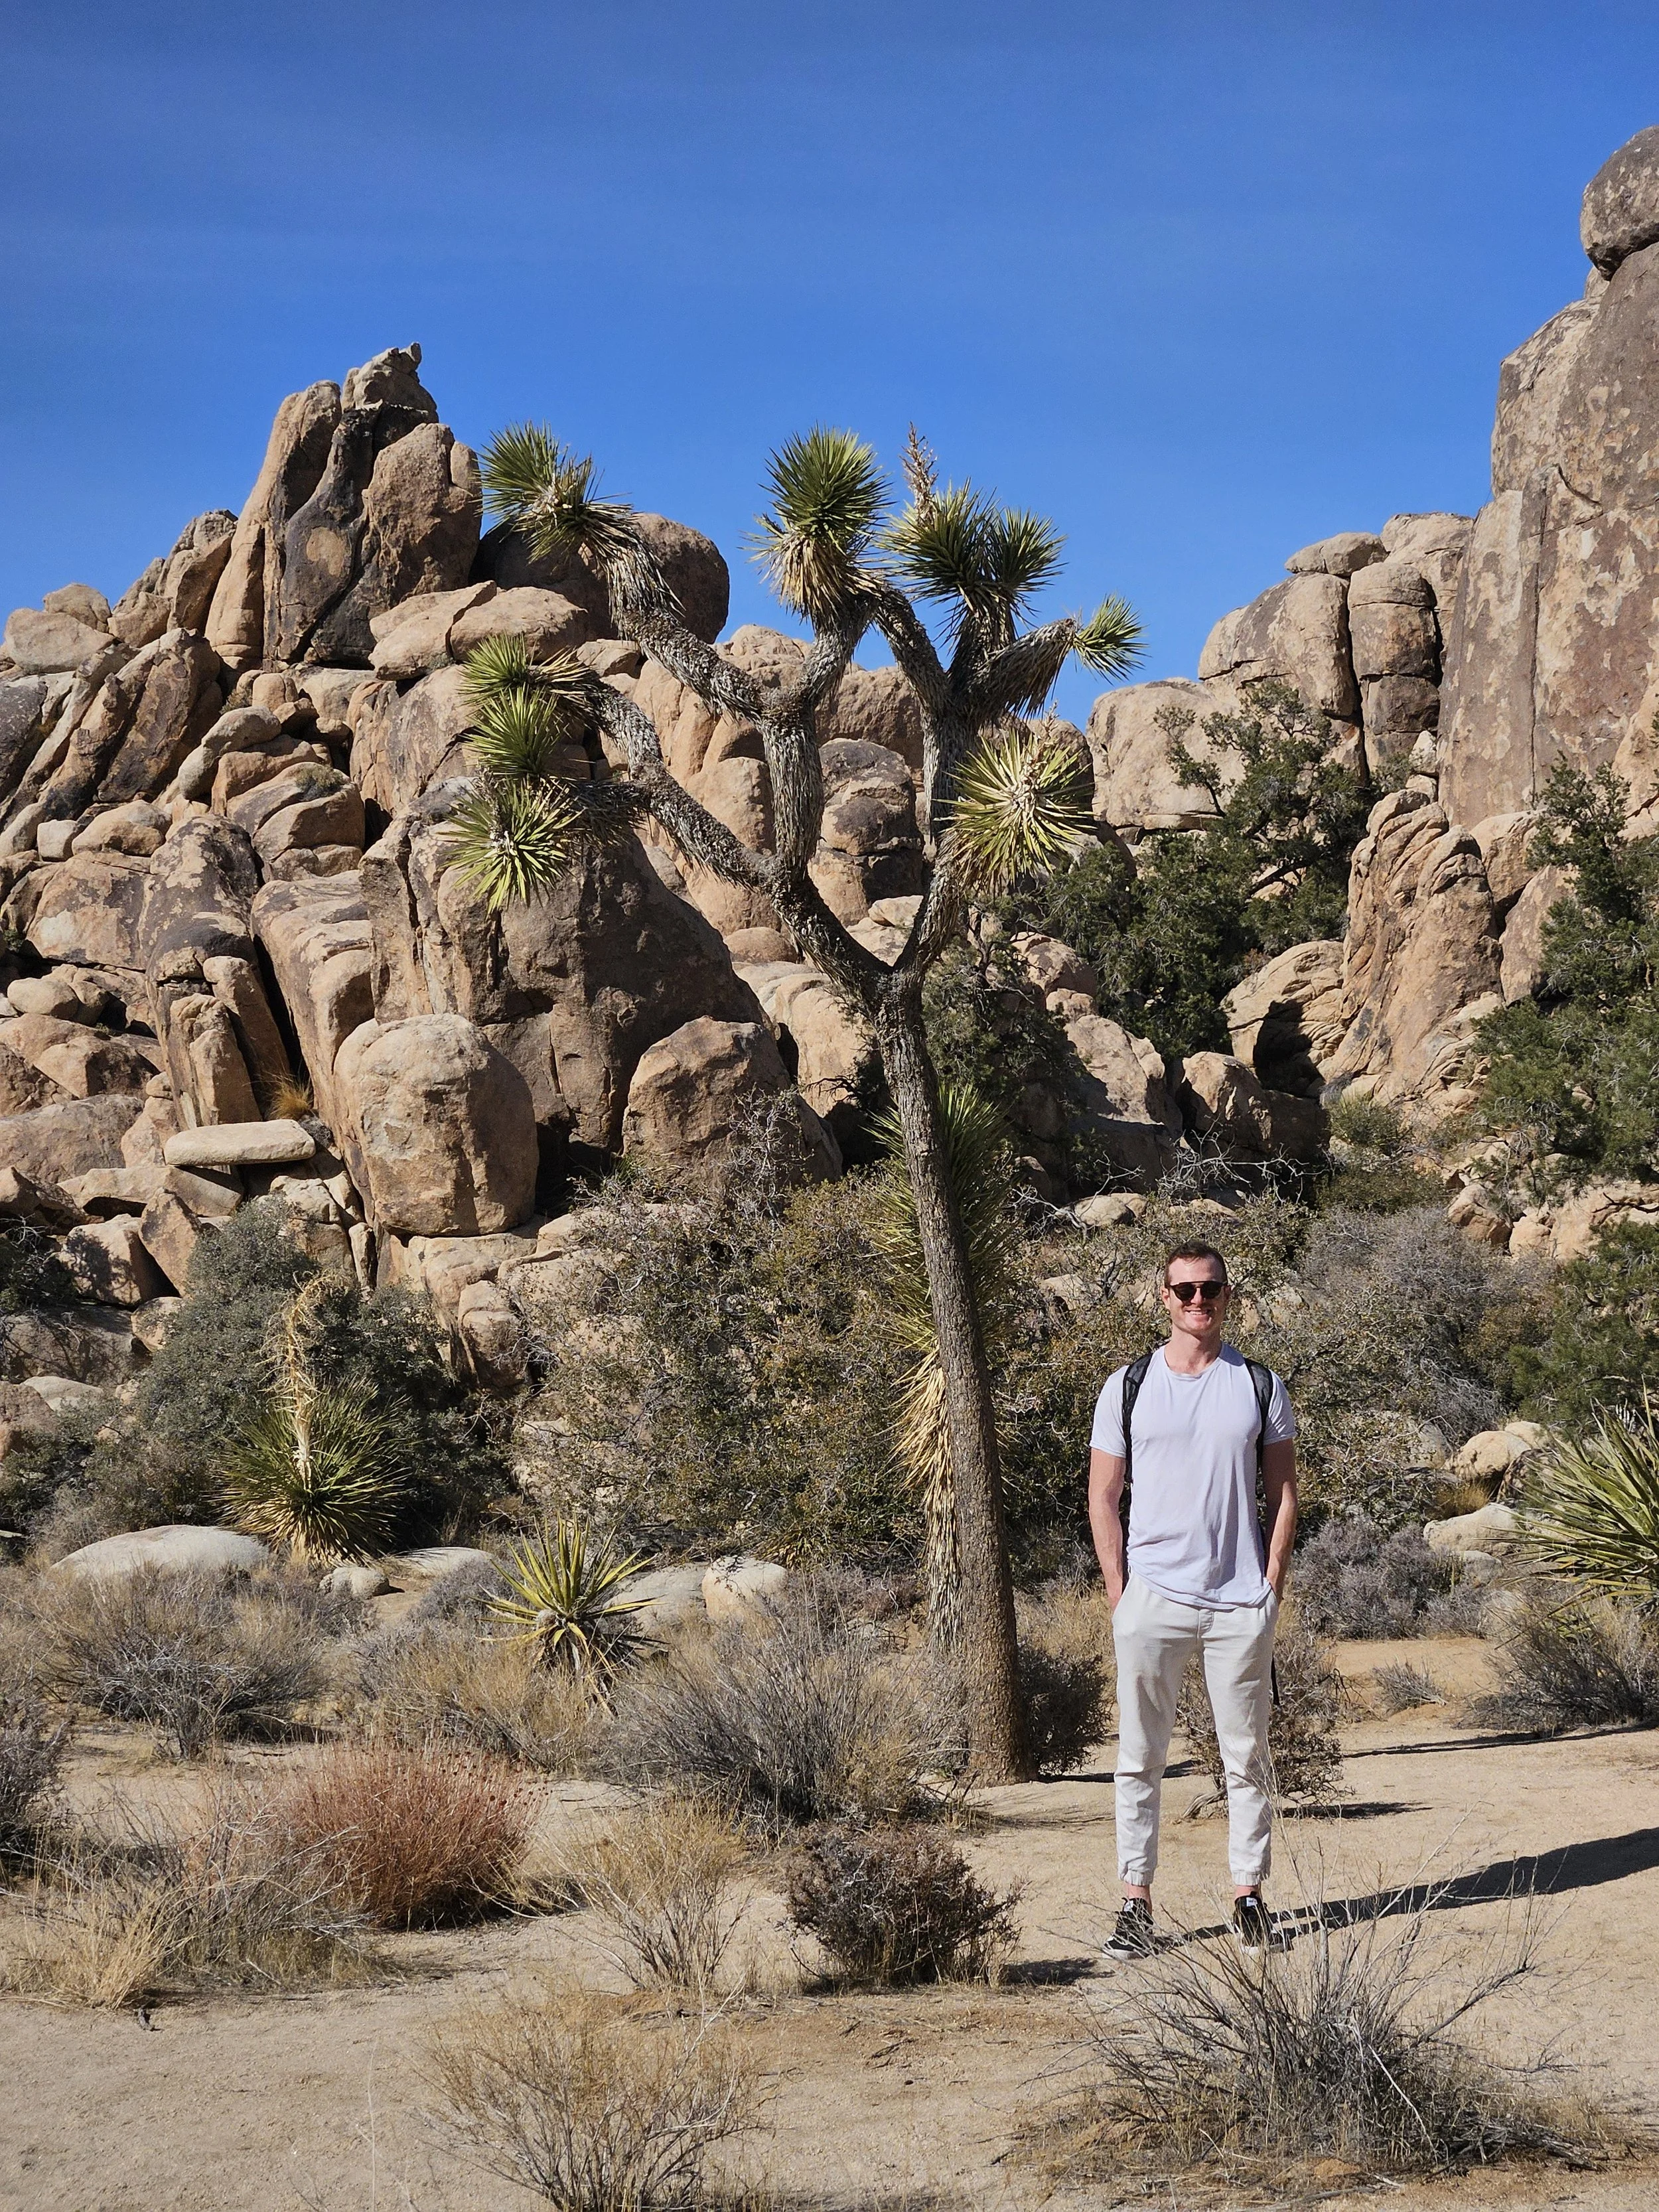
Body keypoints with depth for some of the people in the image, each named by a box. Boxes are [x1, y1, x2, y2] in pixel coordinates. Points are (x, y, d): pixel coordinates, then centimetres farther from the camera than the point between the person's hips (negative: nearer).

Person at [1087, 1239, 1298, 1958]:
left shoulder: (1261, 1386, 7)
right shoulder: (1128, 1386, 5)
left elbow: (1284, 1491, 10)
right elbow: (1103, 1498, 6)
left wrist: (1271, 1587, 0)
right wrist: (1119, 1594, -1)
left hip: (1240, 1604, 1)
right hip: (1151, 1600, 0)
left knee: (1247, 1756, 6)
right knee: (1140, 1758, 1)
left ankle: (1249, 1895, 15)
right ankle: (1136, 1903, 6)